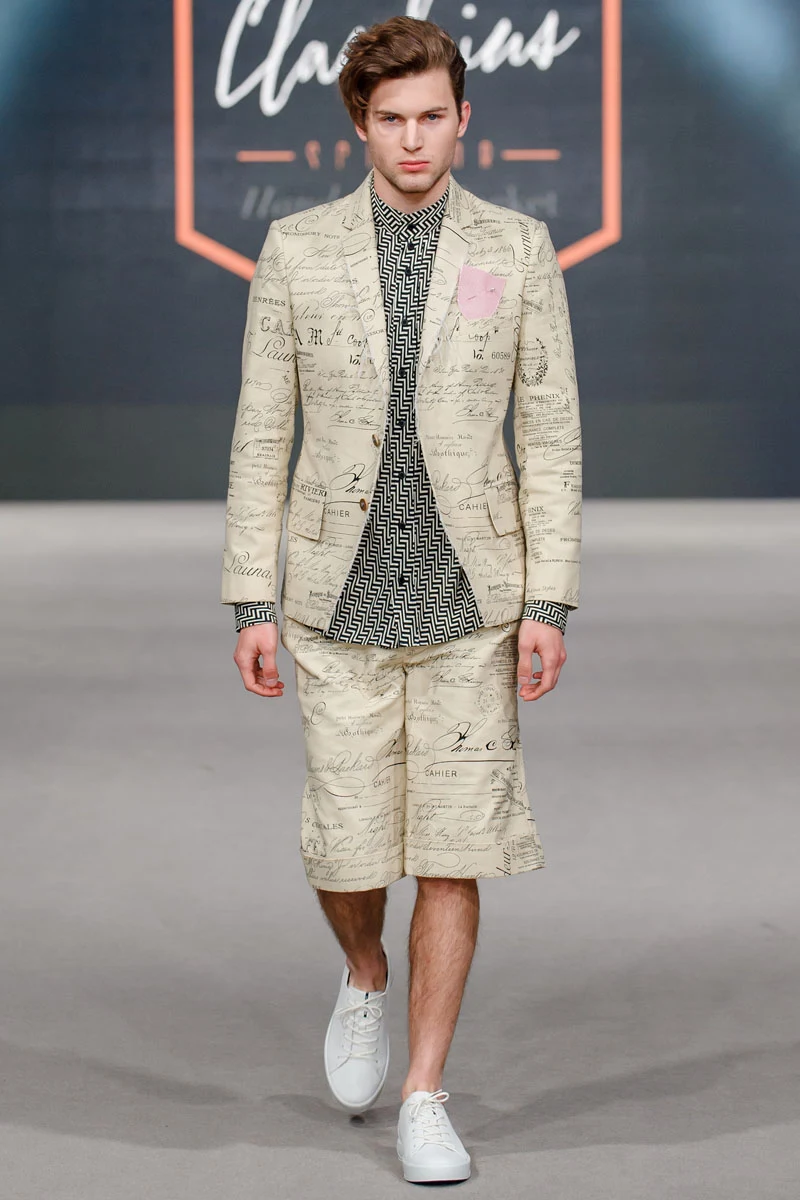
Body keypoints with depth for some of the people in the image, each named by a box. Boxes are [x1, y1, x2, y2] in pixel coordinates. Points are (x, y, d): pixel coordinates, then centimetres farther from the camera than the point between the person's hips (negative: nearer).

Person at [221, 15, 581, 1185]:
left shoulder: (518, 249, -1)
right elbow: (262, 435, 2)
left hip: (469, 602, 0)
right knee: (347, 854, 1)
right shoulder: (297, 250, 0)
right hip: (340, 599, 0)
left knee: (452, 856, -1)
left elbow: (552, 438, 0)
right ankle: (366, 976, 35)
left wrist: (550, 605, -7)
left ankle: (425, 1098, 10)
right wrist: (250, 606, -1)